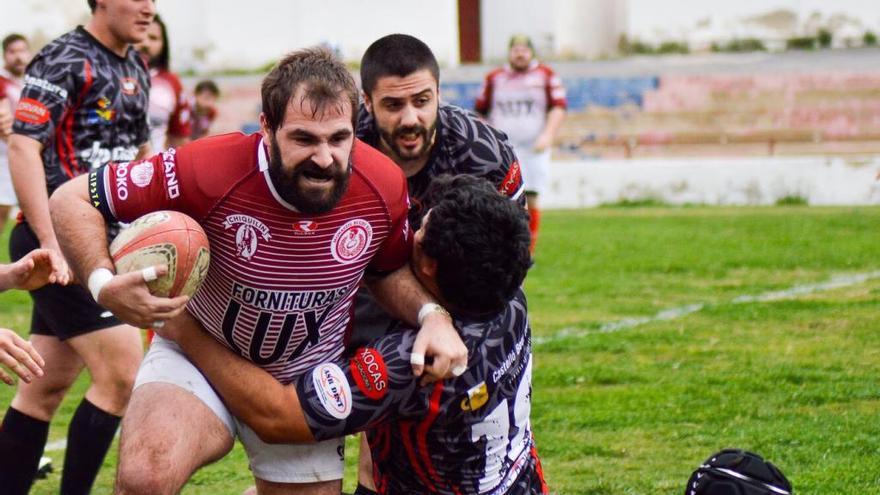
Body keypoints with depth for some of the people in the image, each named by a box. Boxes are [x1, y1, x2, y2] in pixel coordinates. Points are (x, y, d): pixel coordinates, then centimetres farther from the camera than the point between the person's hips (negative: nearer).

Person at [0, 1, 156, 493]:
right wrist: (50, 243, -24)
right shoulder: (65, 61, -11)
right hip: (62, 241, -8)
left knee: (45, 388, 10)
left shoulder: (137, 70, 14)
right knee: (122, 371, -14)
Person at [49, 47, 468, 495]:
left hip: (307, 383, 4)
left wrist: (432, 315, -16)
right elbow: (72, 200, -22)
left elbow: (389, 270, 5)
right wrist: (104, 283, -39)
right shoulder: (213, 169, -30)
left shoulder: (384, 186, -17)